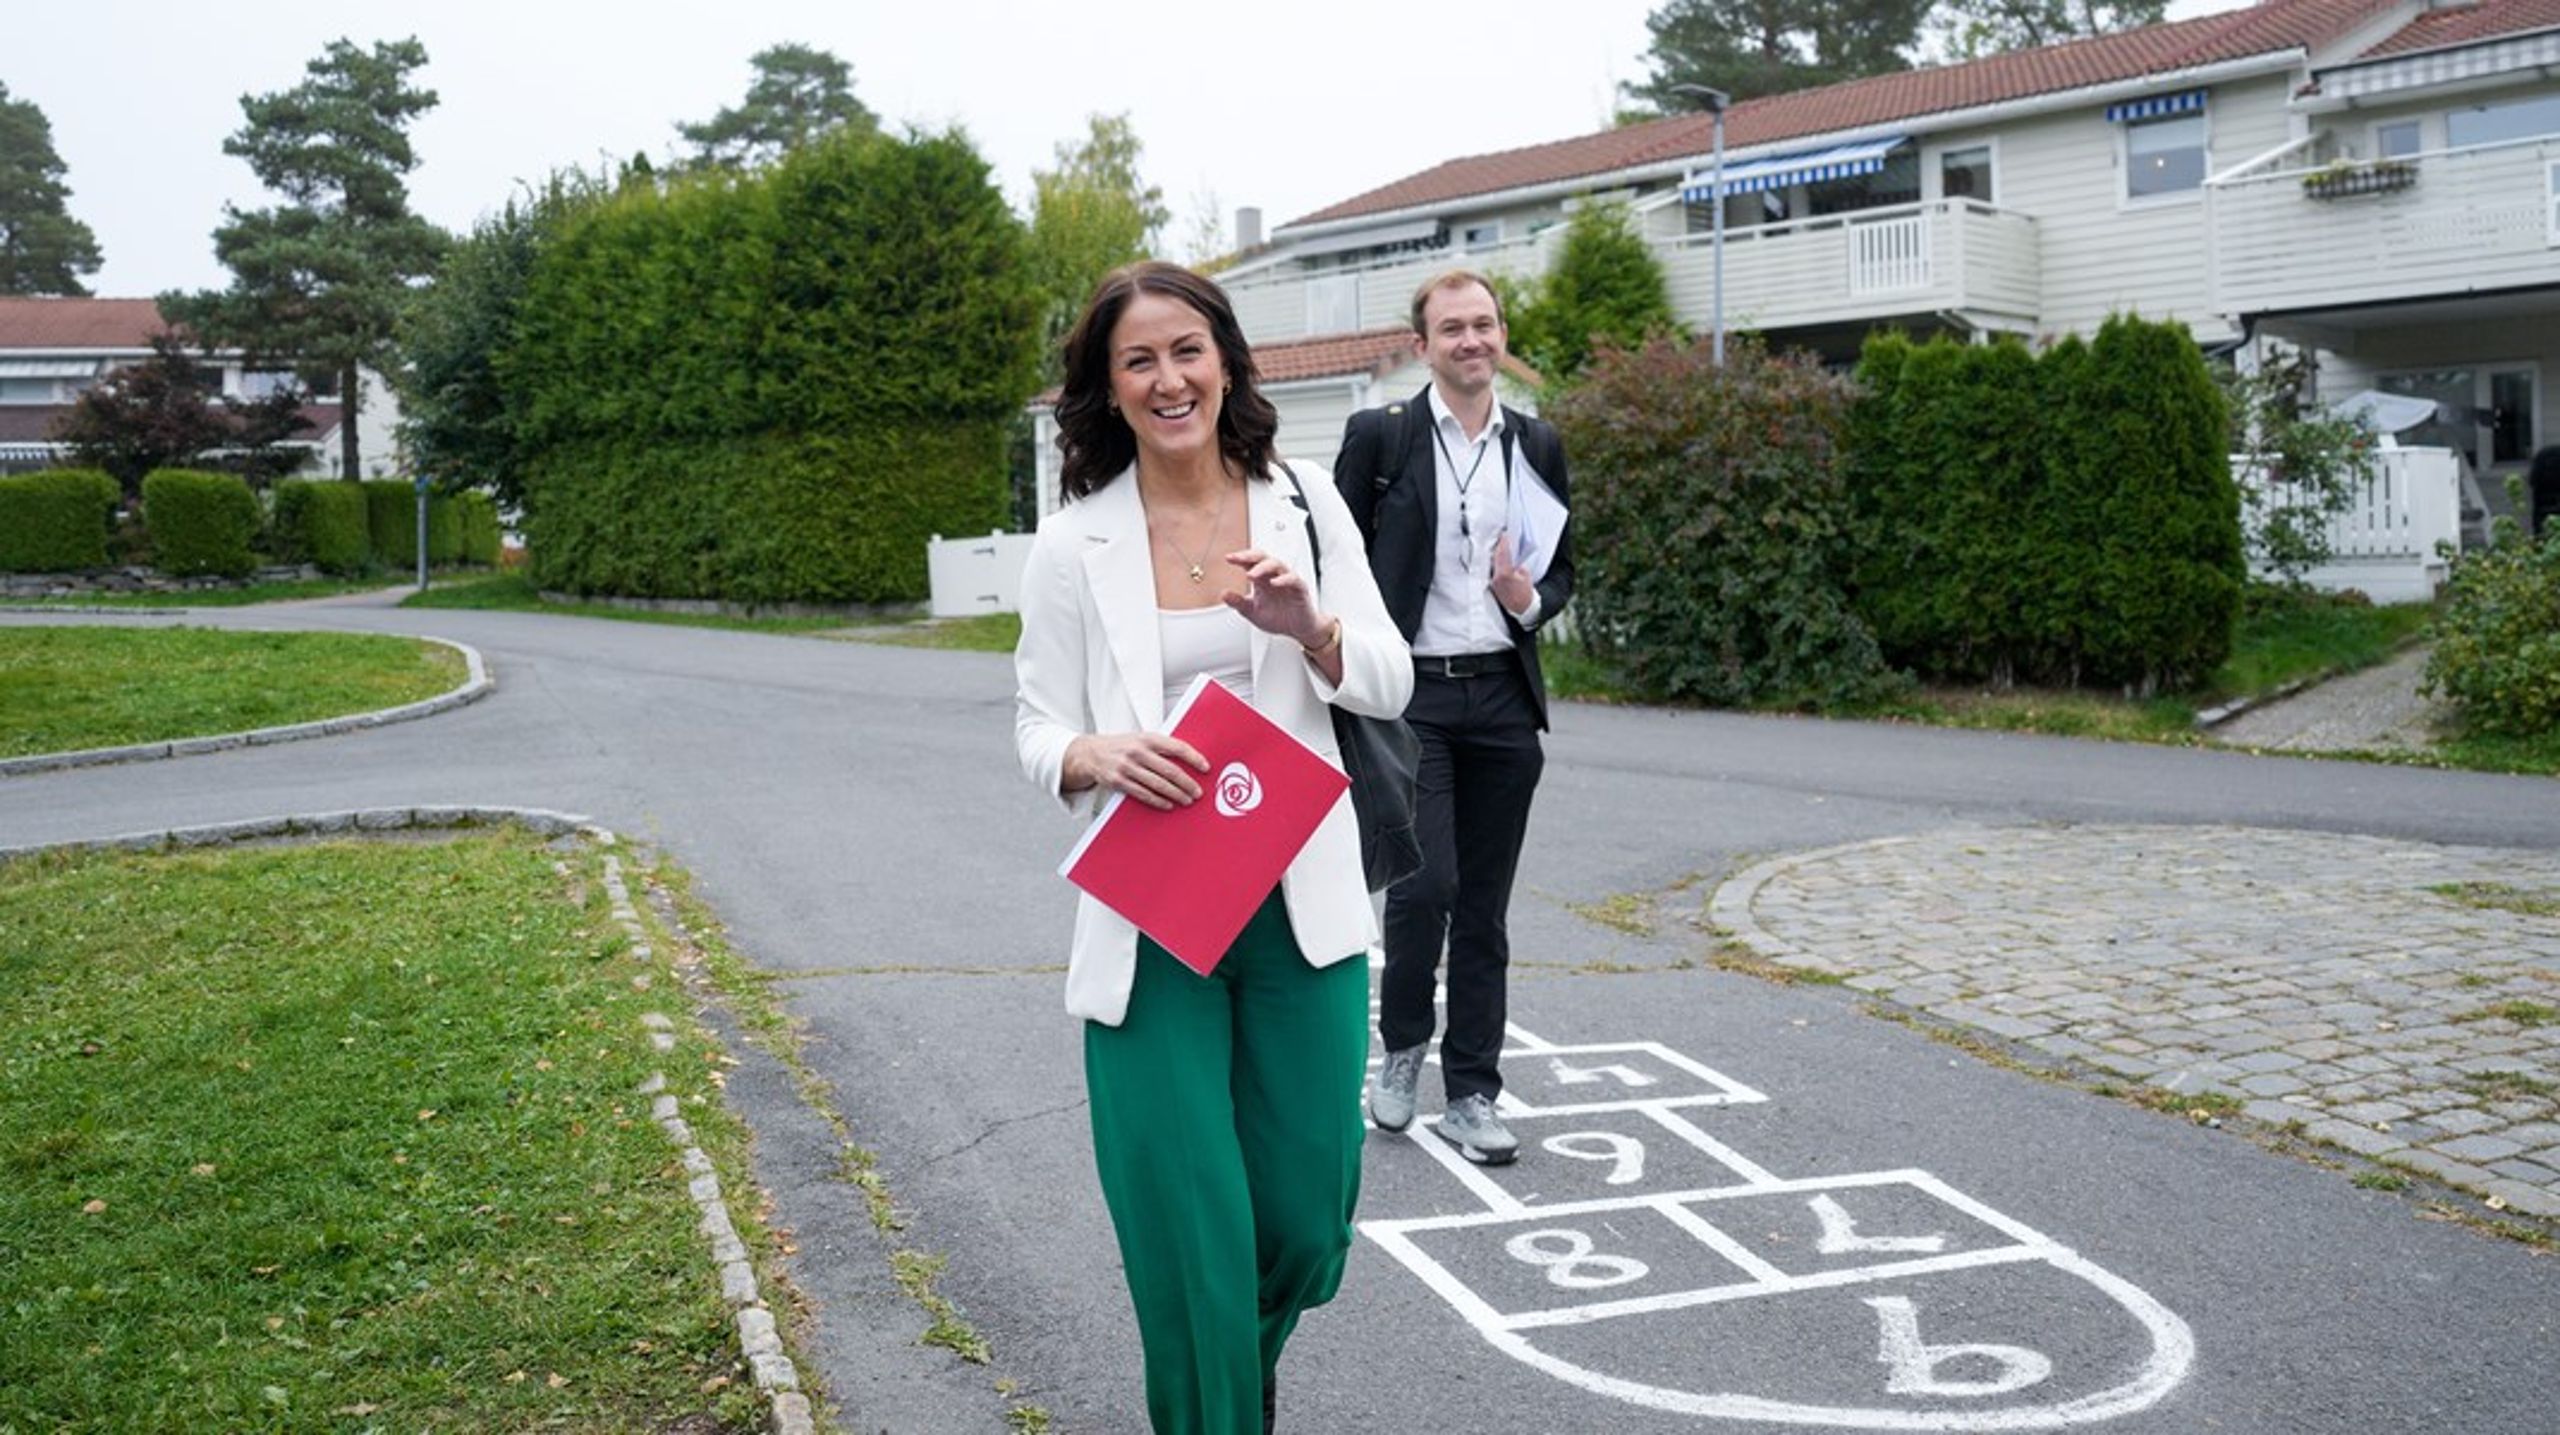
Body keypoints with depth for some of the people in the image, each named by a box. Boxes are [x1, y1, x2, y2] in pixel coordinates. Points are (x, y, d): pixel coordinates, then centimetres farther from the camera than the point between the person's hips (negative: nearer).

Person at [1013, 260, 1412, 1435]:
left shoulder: (1302, 503, 2)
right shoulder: (1072, 543, -2)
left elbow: (1390, 686, 3)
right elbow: (1039, 731, 3)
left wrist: (1311, 629, -18)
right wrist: (1097, 756, -20)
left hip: (1299, 904, 2)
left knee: (1303, 1216, 9)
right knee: (1188, 1224, -2)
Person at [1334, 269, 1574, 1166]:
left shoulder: (1537, 447, 10)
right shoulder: (1378, 436, -1)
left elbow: (1563, 566, 17)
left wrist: (1532, 601, -6)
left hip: (1503, 698, 4)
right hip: (1408, 693, -3)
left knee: (1484, 907, 7)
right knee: (1424, 882, -13)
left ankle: (1471, 1096, 16)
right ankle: (1402, 1044, 14)